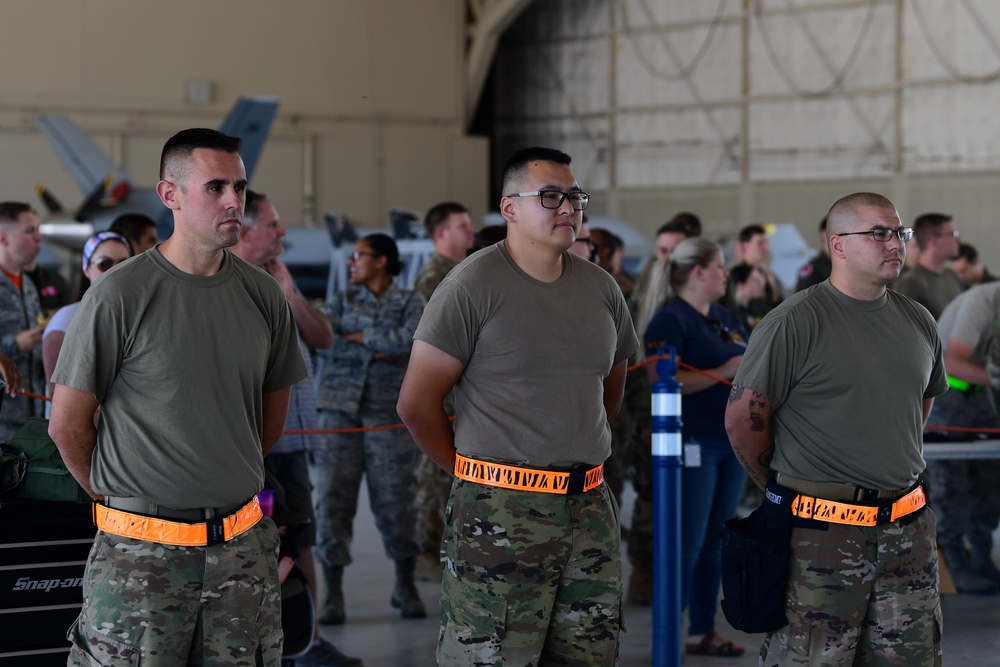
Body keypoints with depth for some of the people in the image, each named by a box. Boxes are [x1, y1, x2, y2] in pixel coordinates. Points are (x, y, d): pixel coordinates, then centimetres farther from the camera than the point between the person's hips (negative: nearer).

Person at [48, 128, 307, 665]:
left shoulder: (262, 294, 5)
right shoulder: (120, 296, -8)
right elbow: (68, 425, -3)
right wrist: (125, 500, 6)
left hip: (241, 545, 4)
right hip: (142, 555, -4)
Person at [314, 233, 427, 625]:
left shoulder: (410, 302, 7)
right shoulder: (343, 299, 14)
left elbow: (412, 340, -12)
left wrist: (360, 335, -5)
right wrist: (376, 351, -12)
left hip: (389, 411, -2)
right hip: (340, 407, 2)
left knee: (395, 498, -1)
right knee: (332, 497, -5)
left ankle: (405, 587, 18)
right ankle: (333, 595, 1)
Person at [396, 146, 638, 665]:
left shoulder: (600, 287, 11)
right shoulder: (475, 285, -7)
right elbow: (416, 404, -8)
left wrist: (579, 460, 14)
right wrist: (475, 477, -1)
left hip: (589, 509, 6)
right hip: (500, 512, -6)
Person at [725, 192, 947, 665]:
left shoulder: (918, 322, 11)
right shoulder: (794, 323, -9)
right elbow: (742, 417, -6)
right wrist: (784, 490, 4)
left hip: (907, 533, 6)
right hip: (819, 535, -6)